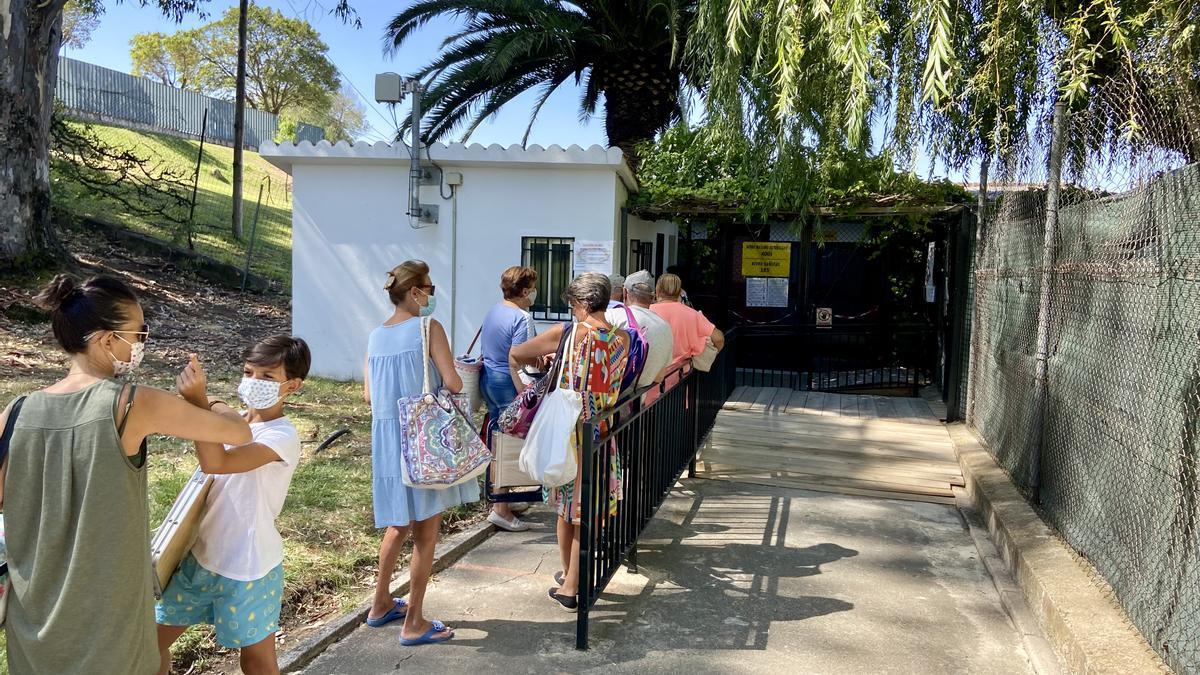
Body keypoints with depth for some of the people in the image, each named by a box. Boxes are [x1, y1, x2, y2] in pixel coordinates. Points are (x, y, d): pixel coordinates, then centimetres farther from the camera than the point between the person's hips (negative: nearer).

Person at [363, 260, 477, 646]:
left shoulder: (375, 336, 6)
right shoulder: (428, 328, -12)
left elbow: (368, 395, 8)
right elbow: (452, 383, -17)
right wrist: (445, 384, 5)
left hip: (388, 437, 6)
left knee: (399, 524, 23)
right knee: (426, 531, 5)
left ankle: (381, 605, 35)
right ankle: (414, 624, 13)